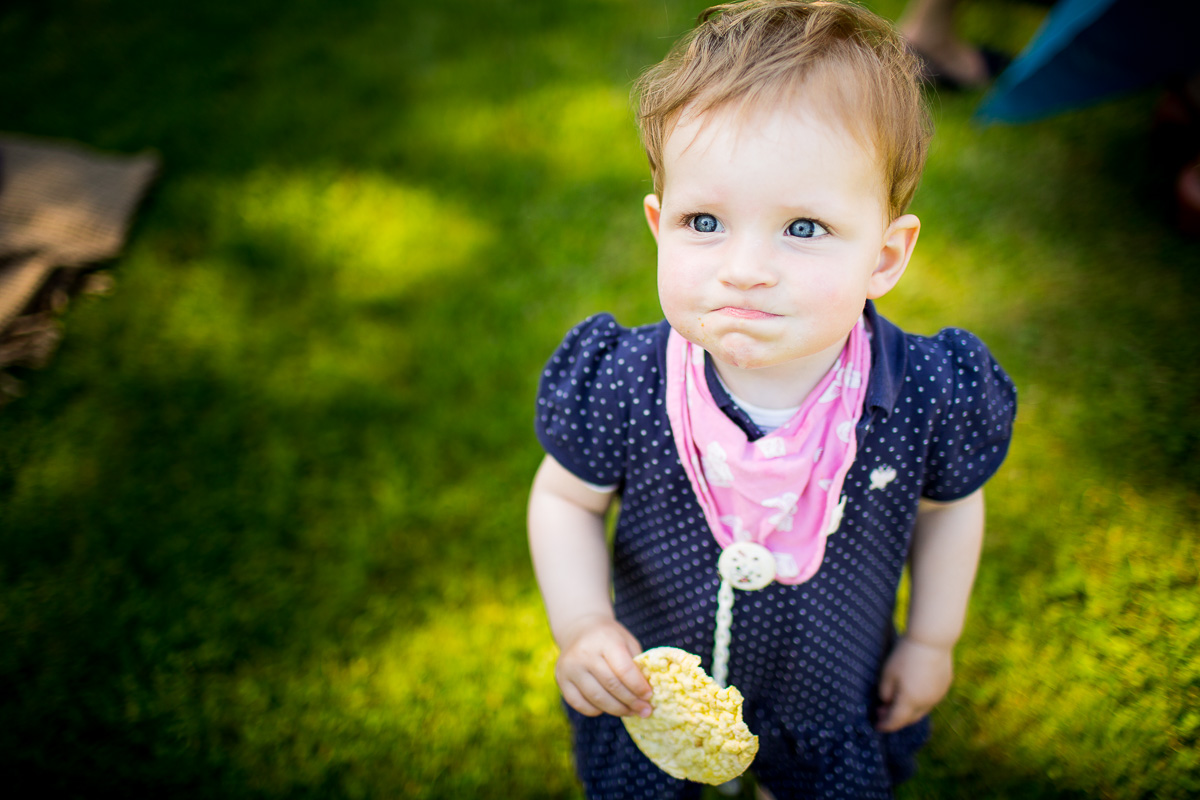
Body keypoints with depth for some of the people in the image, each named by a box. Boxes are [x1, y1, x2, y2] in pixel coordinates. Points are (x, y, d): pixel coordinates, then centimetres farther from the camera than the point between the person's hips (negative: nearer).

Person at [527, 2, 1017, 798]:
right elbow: (566, 499, -11)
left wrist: (933, 640, 3)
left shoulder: (928, 398, -28)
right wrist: (581, 625, -24)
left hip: (837, 696, 1)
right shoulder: (623, 388, -30)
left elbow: (949, 506, -6)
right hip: (654, 692, 0)